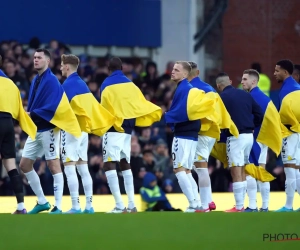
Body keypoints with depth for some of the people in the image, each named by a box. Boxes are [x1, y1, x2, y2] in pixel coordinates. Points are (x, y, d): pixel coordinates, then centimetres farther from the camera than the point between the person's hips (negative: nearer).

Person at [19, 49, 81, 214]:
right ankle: (42, 202, 19)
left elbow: (52, 107, -20)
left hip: (48, 129, -9)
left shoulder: (52, 80, -11)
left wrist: (33, 114, -20)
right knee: (24, 165, 9)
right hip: (35, 129, 9)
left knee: (53, 166, -5)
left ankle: (58, 207, -3)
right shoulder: (35, 80, 14)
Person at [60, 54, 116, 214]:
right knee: (83, 168, 11)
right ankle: (89, 205, 10)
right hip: (84, 129, 8)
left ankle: (75, 207, -12)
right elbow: (91, 106, 12)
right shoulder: (83, 84, 13)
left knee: (69, 168, -7)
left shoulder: (67, 84, -11)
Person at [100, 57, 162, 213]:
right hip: (127, 128, 6)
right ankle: (131, 205, 11)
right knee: (125, 164, 18)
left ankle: (120, 206, -19)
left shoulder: (107, 85, -4)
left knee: (109, 165, -8)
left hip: (113, 129, -6)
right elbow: (141, 104, 4)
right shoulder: (131, 84, 10)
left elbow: (105, 108, -10)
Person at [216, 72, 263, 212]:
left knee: (236, 173, -5)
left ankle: (239, 207, -7)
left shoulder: (222, 97, -7)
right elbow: (259, 114, 9)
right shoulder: (245, 95, 11)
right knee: (242, 172, 15)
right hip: (249, 136, 7)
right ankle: (241, 204, 17)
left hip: (235, 137, -7)